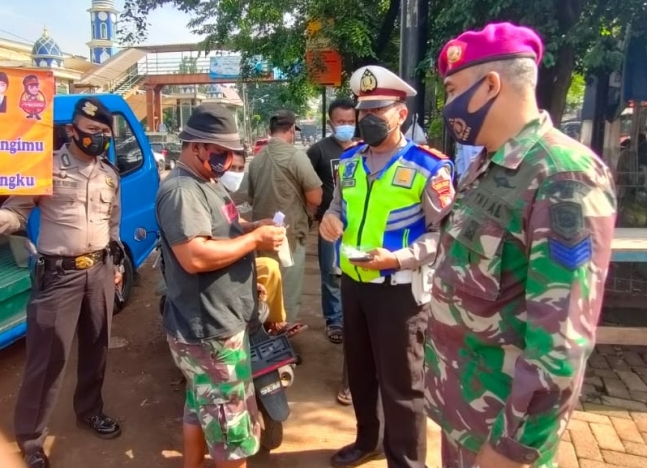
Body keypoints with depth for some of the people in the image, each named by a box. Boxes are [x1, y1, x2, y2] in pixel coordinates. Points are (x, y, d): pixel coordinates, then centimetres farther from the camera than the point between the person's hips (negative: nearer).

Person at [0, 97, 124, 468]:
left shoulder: (111, 174, 10)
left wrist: (116, 263, 18)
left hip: (100, 270, 6)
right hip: (58, 273, -5)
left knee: (97, 347, 16)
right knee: (48, 356, -1)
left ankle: (90, 411, 37)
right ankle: (31, 438, 17)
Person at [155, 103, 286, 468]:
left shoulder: (209, 181, 13)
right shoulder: (181, 190, -21)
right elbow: (195, 257, -31)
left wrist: (253, 228, 5)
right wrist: (255, 239, -23)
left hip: (218, 324, 11)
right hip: (207, 331, -10)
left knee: (201, 409, 24)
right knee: (233, 429, 3)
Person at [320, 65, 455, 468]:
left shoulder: (428, 167, -12)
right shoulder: (348, 162, 8)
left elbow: (445, 232, -13)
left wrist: (398, 259, -25)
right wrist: (330, 219, -3)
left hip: (399, 288, -6)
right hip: (353, 281, 7)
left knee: (401, 383, 8)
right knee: (359, 371, 21)